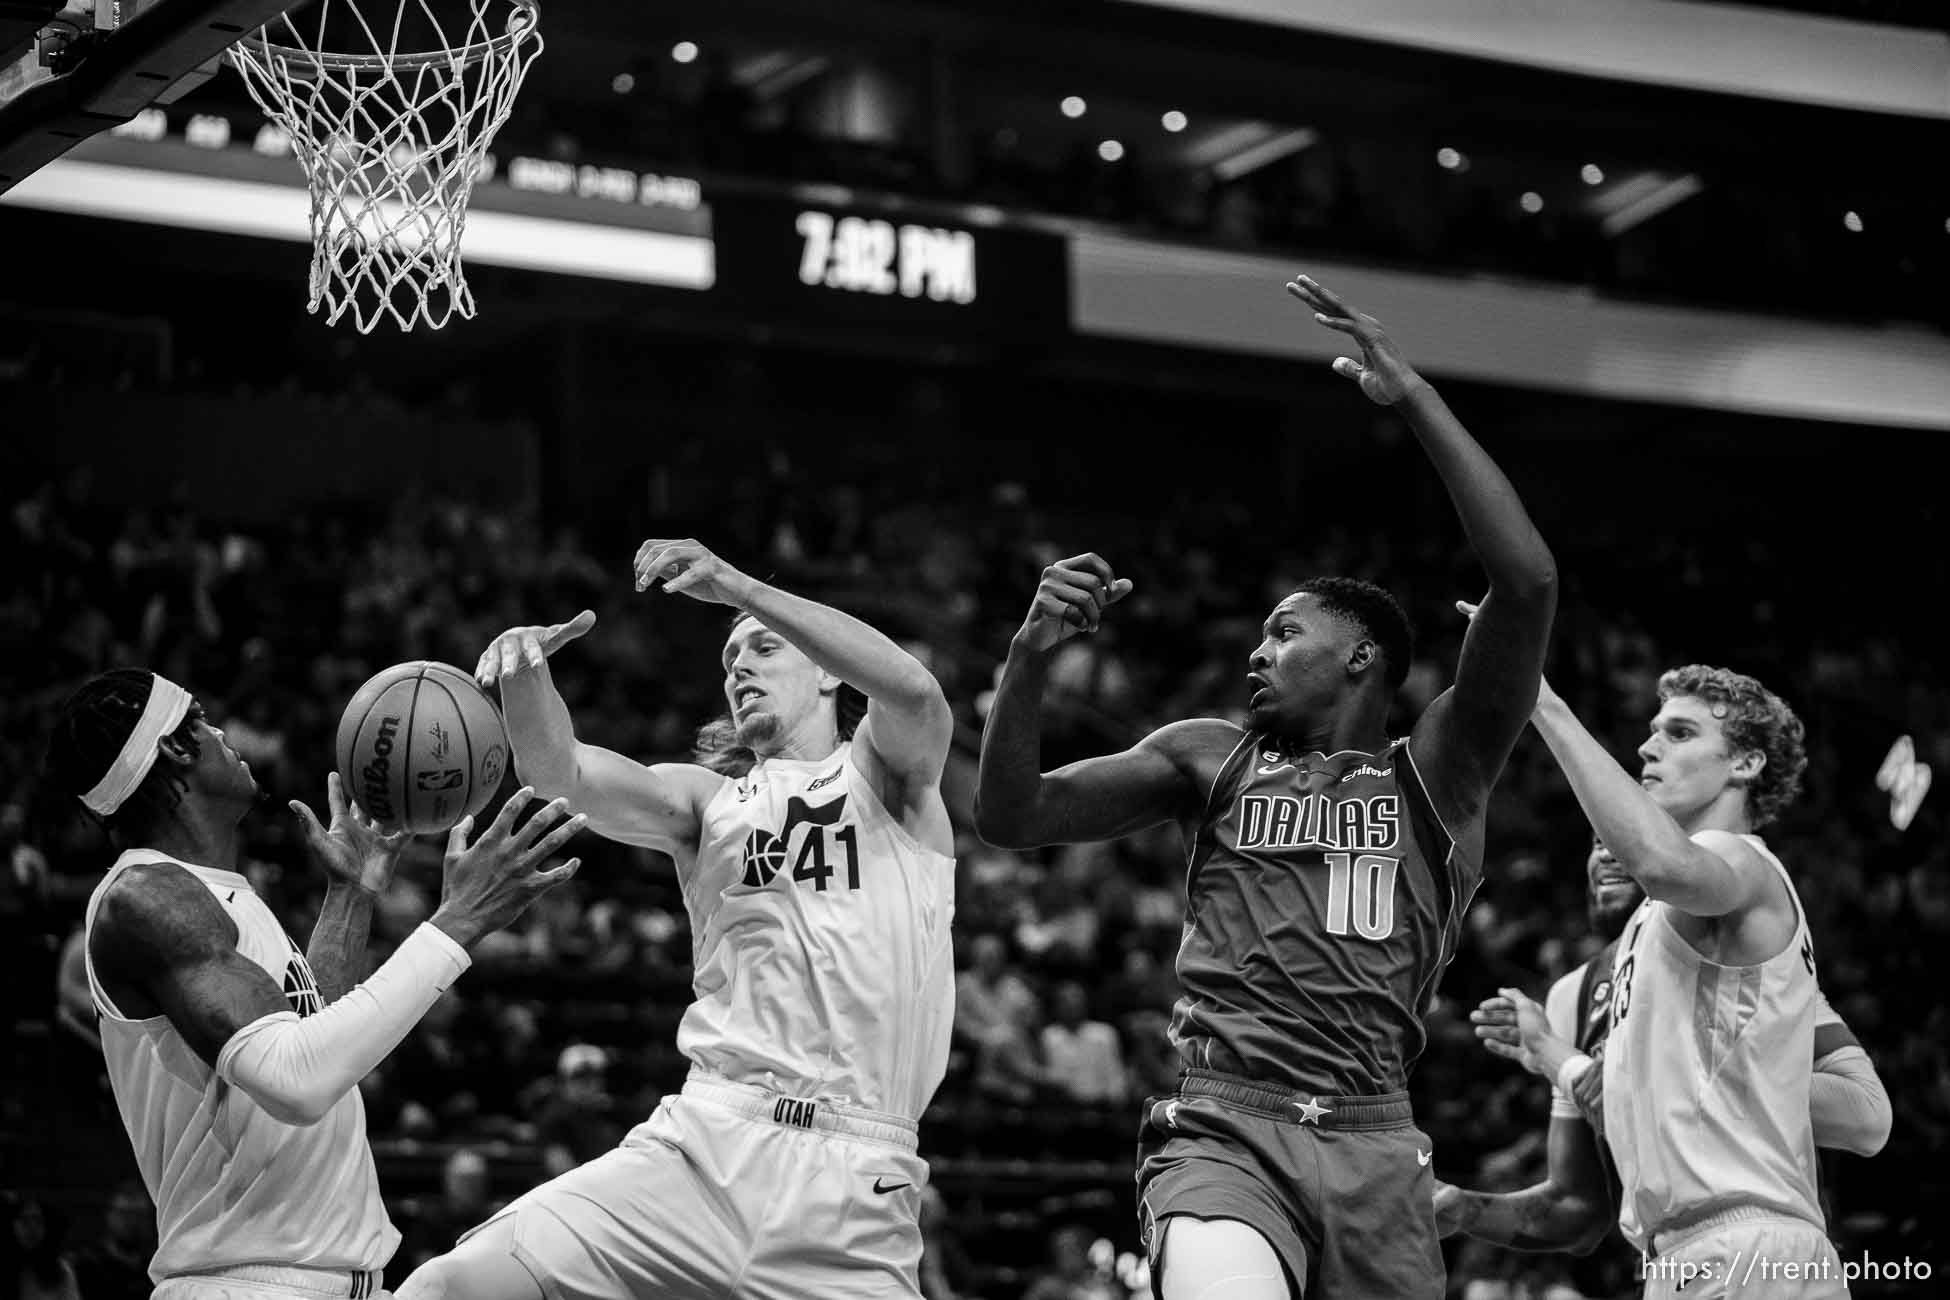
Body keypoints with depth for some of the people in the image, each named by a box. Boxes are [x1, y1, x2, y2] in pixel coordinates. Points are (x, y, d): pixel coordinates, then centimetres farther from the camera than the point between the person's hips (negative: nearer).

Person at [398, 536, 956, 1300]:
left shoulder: (883, 772, 14)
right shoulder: (707, 800, 21)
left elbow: (915, 693, -9)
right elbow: (561, 772, 5)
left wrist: (736, 587, -15)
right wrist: (526, 673, -17)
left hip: (853, 1181, -2)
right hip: (705, 1145, 2)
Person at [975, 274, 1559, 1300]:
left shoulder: (1435, 772, 13)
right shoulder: (1211, 759, 20)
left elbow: (1527, 584, 0)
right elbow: (1010, 815, 13)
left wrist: (1416, 399, -1)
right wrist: (1031, 656, -4)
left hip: (1373, 1149, 1)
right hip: (1224, 1130, -1)